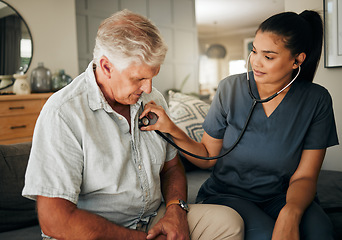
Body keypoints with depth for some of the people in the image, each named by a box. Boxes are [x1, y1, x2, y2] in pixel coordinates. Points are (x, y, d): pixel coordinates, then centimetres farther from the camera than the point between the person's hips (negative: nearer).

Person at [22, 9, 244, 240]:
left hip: (154, 220, 6)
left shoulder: (153, 99, 4)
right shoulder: (63, 114, -18)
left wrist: (176, 208, -7)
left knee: (229, 221, -13)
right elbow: (55, 221, -22)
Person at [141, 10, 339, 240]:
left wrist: (291, 213, -28)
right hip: (227, 194, 0)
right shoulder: (230, 89, -6)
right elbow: (208, 156, 0)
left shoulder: (316, 100, -7)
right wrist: (172, 130, -17)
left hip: (281, 196, 1)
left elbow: (304, 176, -7)